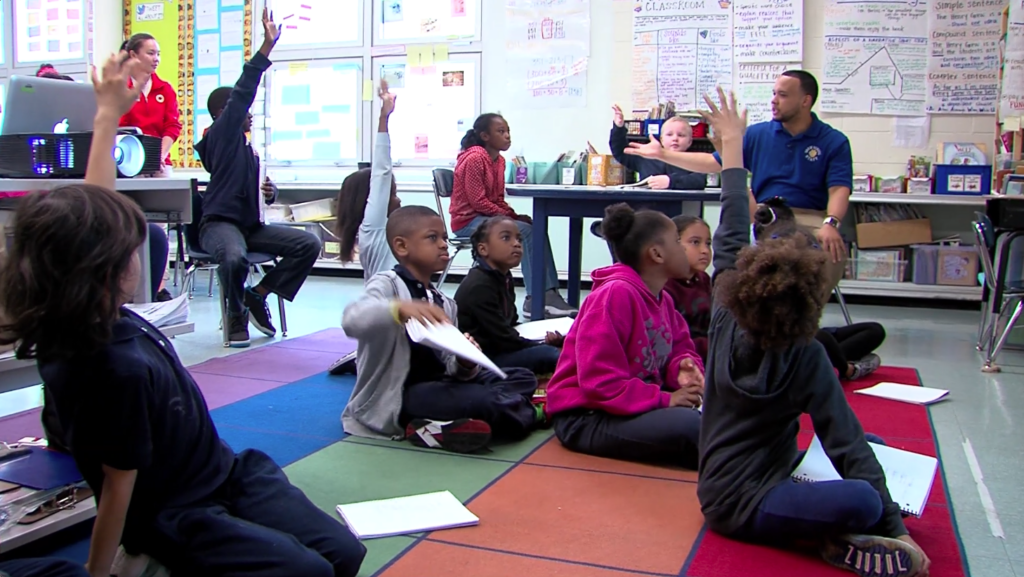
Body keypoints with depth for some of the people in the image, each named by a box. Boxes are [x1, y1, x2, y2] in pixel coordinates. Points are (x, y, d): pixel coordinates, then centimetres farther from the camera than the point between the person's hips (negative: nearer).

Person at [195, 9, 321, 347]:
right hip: (219, 223, -8)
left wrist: (269, 193, 7)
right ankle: (236, 316, -11)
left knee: (309, 244, -10)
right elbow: (243, 93, -13)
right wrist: (267, 46, -19)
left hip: (251, 224, 8)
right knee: (235, 257, -40)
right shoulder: (222, 134, 0)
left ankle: (256, 295, 1)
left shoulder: (246, 149, 23)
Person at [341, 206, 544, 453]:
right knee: (483, 400, -32)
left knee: (524, 377, 4)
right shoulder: (387, 284, -6)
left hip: (437, 384, 9)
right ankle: (528, 413, -2)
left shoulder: (445, 304, 15)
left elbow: (451, 368, 10)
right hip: (398, 395, -9)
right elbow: (351, 320, -28)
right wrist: (399, 308, -44)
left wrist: (466, 364, -14)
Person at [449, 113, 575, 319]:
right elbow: (478, 202, -19)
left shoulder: (499, 160, 11)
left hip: (487, 216, 8)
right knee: (525, 231, -24)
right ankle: (535, 299, -21)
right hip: (468, 221, -8)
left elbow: (498, 199, 13)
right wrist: (510, 217, -17)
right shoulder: (474, 158, -15)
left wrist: (513, 216, -5)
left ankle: (548, 293, -14)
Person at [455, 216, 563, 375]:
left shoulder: (504, 278, 13)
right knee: (547, 354, -25)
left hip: (497, 352, 11)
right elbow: (503, 339, -20)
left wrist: (543, 339, -1)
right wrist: (543, 345, -13)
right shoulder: (479, 286, -19)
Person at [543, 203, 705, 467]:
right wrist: (664, 399, -23)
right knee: (690, 426, -27)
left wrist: (685, 368, -10)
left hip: (643, 404, 9)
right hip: (585, 417, -9)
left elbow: (680, 348, 15)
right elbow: (600, 382, -25)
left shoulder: (662, 299, 7)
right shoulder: (615, 295, -21)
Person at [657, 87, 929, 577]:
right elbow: (847, 444, -17)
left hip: (718, 491, 8)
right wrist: (896, 530, -12)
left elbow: (730, 241, 4)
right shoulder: (807, 360, -18)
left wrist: (732, 145, 10)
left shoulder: (725, 322, -5)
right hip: (744, 507, -7)